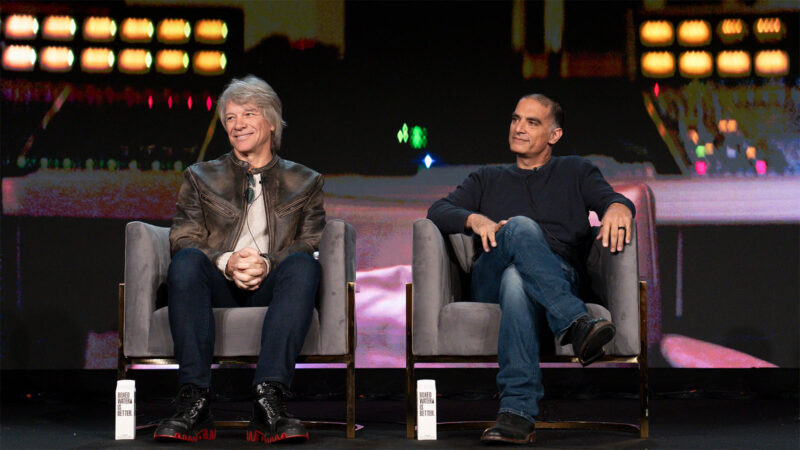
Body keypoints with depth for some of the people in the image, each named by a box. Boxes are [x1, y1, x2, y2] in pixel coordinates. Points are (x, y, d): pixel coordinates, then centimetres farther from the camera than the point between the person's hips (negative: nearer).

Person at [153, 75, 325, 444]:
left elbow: (312, 245, 7)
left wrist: (267, 264, -14)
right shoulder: (201, 177, 23)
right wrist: (227, 263, -13)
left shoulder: (305, 182, 22)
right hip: (217, 288, 0)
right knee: (187, 260, -33)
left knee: (302, 265, -34)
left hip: (270, 289, 0)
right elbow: (182, 240, 8)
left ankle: (269, 400, -44)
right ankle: (194, 404, -40)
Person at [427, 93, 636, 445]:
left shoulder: (575, 172, 29)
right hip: (490, 281, 1)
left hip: (560, 277, -1)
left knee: (517, 280, -40)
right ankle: (576, 324, -54)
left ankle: (517, 410, -58)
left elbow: (609, 198, 8)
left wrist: (618, 207, -19)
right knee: (521, 227, -34)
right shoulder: (487, 179, 33)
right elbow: (438, 211, 16)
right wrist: (475, 219, -7)